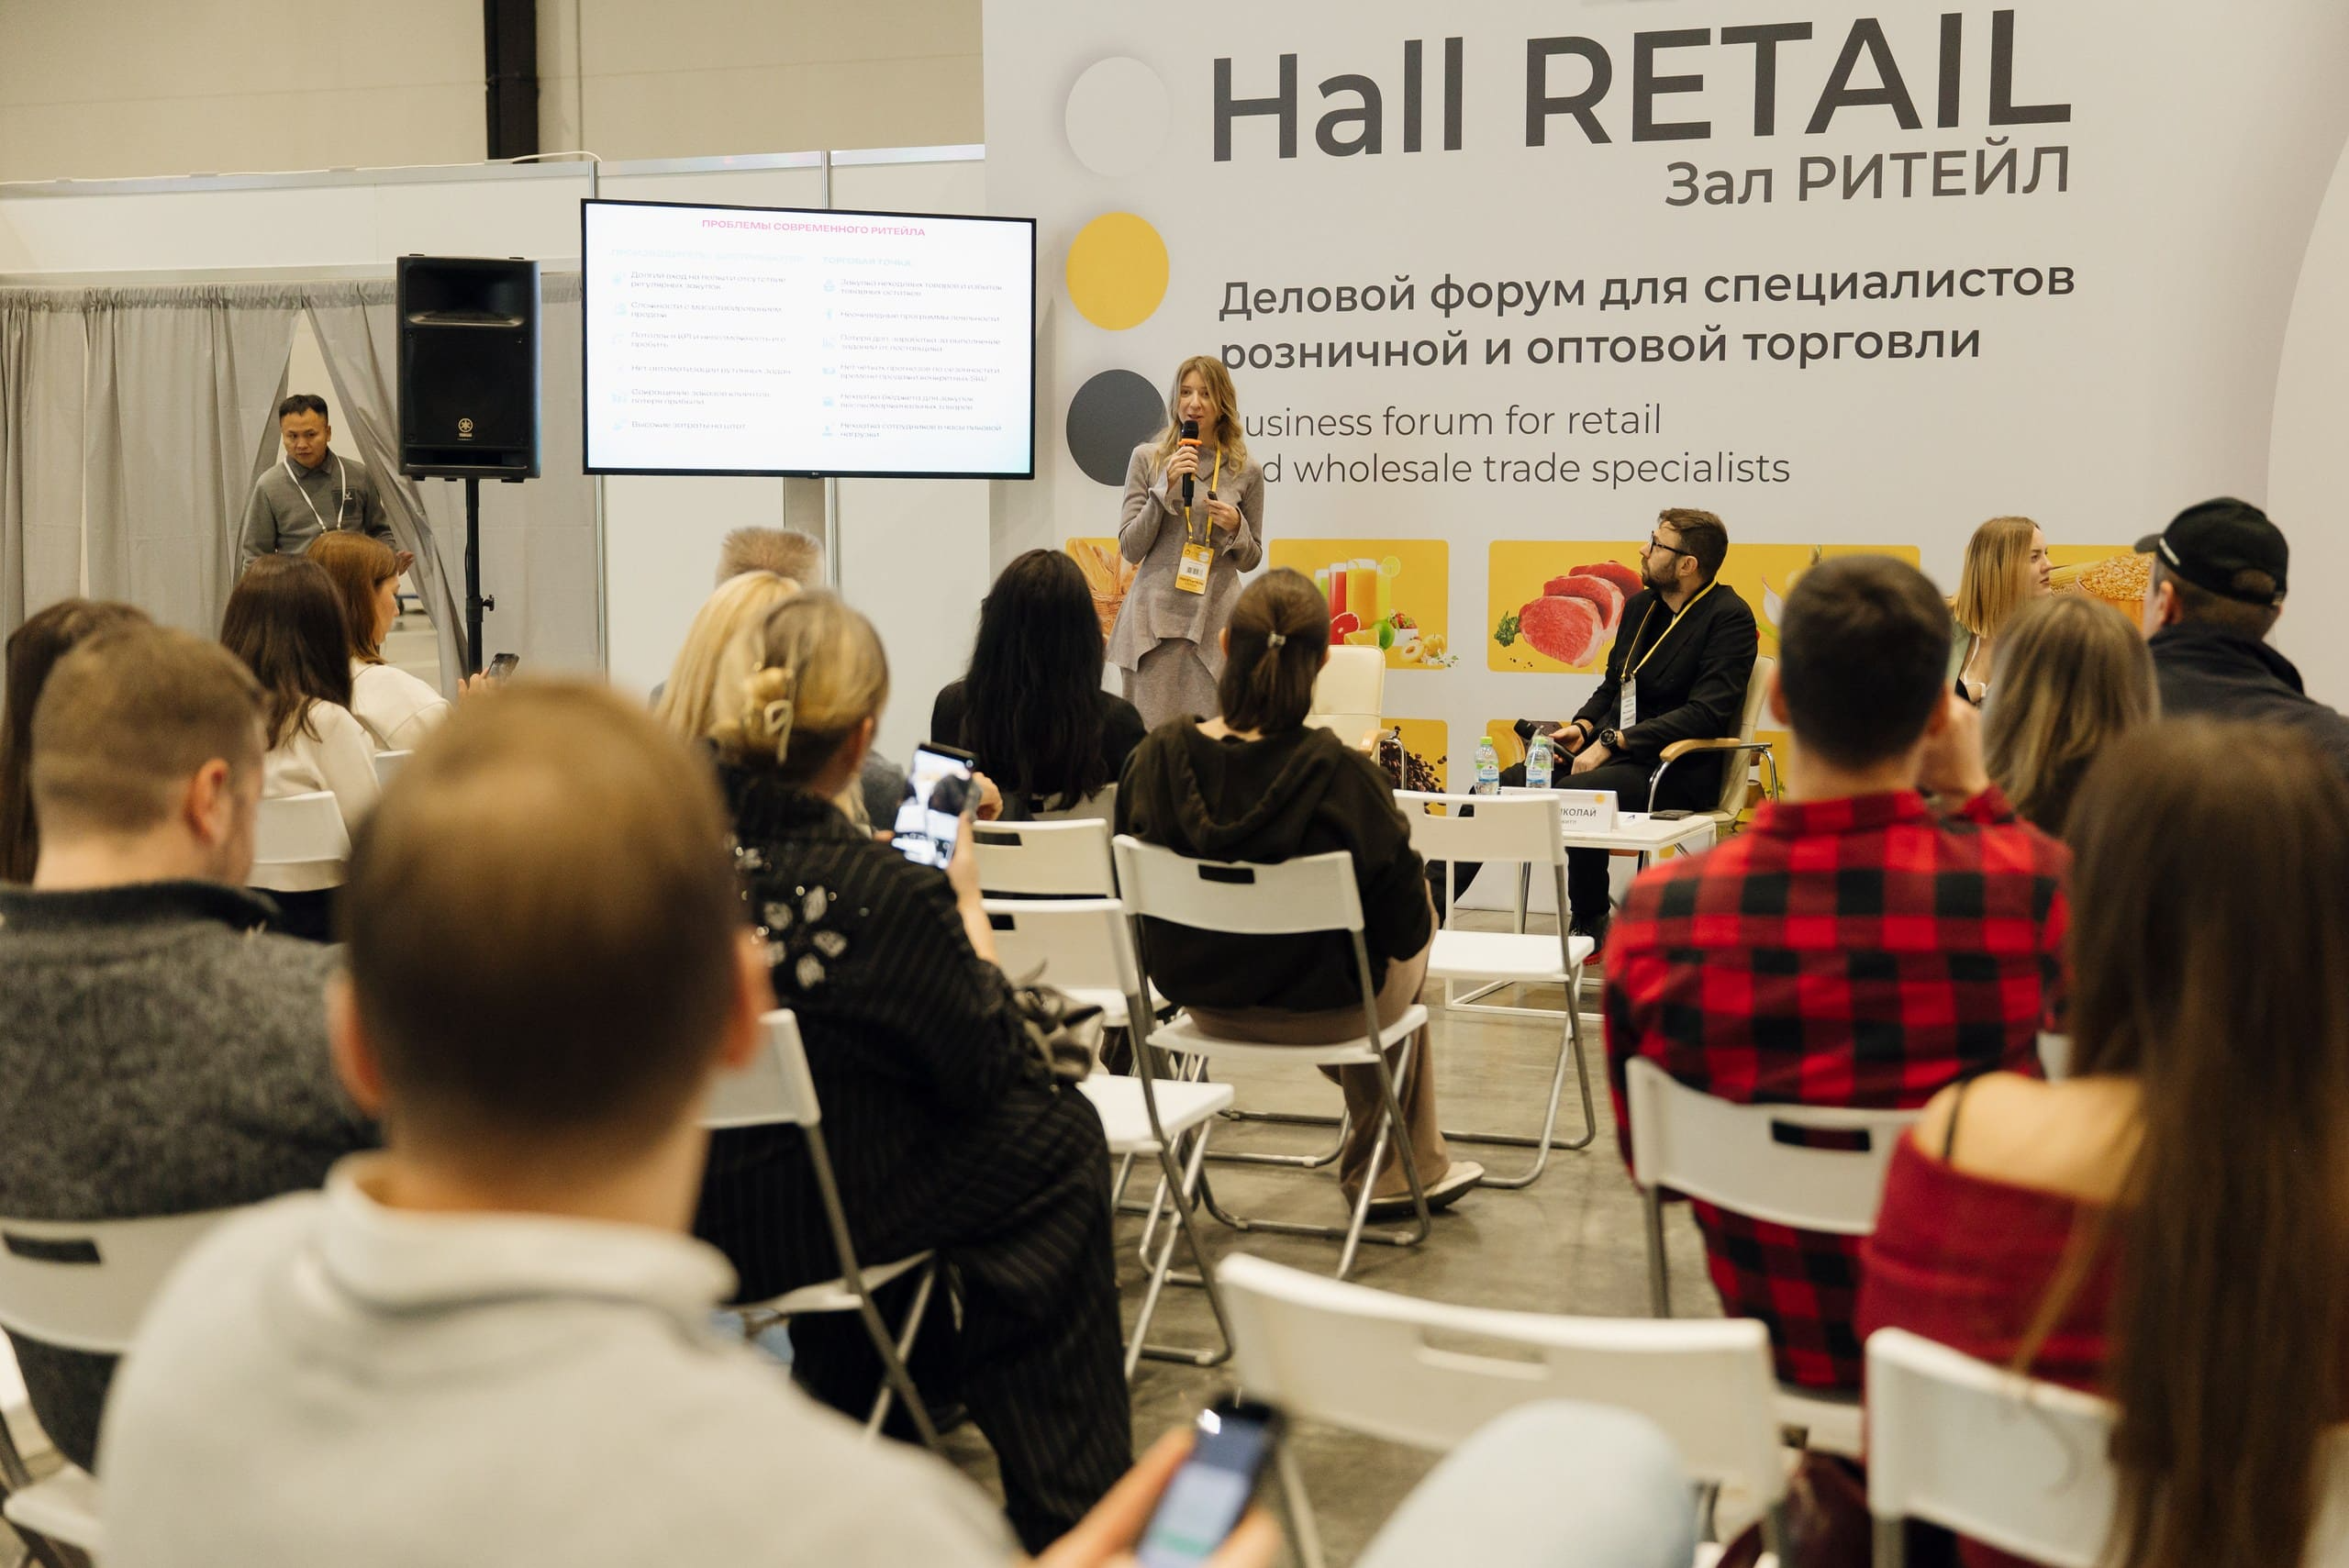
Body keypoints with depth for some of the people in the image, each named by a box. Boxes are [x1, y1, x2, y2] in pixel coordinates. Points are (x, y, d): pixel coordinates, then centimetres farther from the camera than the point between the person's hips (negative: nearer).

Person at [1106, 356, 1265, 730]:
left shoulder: (1246, 471, 7)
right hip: (1155, 619, 0)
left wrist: (1235, 528, -6)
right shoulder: (1147, 458, 5)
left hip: (1215, 622, 0)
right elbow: (1130, 548, 2)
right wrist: (1166, 487, -8)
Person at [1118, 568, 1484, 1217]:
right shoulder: (1340, 773, -28)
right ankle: (1384, 1171, 44)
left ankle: (1418, 1165, 47)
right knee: (1420, 925, 31)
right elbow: (1404, 919, -18)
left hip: (1202, 999, 5)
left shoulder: (1157, 755, -17)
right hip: (1320, 1009, -4)